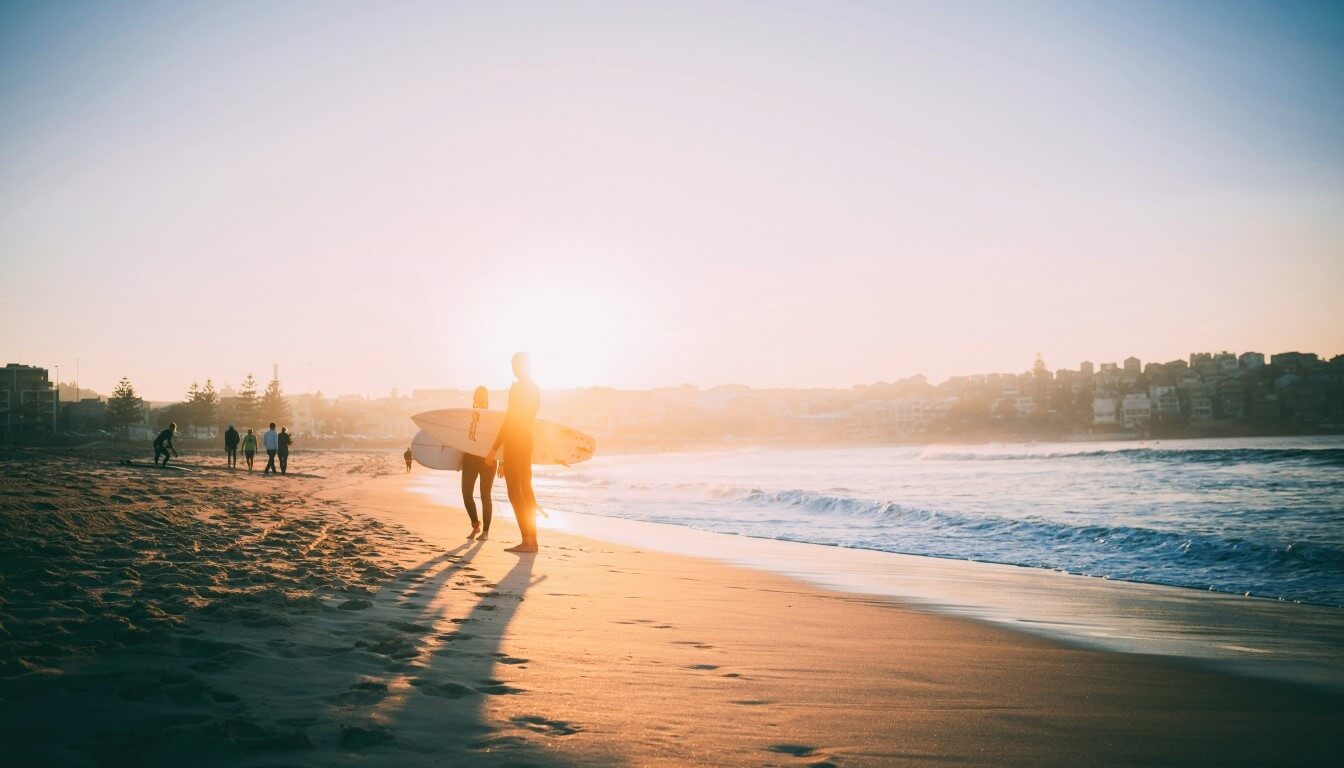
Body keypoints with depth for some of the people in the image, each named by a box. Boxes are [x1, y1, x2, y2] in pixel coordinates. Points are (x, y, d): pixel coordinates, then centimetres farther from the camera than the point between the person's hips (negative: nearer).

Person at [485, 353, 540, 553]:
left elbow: (509, 421, -19)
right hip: (527, 442, 9)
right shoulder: (534, 389, 12)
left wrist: (494, 449, -17)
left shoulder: (517, 388, -16)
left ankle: (527, 541, -13)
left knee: (515, 492, -8)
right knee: (526, 490, 11)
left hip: (514, 444, -9)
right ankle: (532, 539, 12)